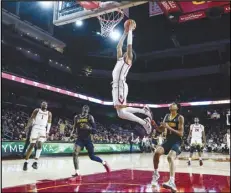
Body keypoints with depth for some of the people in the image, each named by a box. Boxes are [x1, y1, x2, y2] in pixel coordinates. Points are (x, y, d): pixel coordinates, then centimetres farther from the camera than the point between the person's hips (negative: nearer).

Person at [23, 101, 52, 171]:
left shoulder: (49, 113, 10)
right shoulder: (36, 110, 4)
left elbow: (49, 123, 10)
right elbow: (31, 119, 4)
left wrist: (47, 132, 2)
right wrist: (27, 127, -4)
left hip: (43, 130, 2)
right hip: (35, 128, -2)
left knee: (40, 145, -13)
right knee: (32, 145, -3)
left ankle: (35, 162, -8)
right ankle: (26, 162, 8)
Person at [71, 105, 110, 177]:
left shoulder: (90, 117, -6)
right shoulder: (76, 117, 4)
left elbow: (94, 130, -9)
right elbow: (75, 127, 17)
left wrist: (89, 128, -28)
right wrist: (72, 132, -3)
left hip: (88, 139, -2)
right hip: (80, 139, 3)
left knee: (92, 156, 7)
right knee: (75, 154, -18)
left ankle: (104, 163, 33)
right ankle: (77, 172, -11)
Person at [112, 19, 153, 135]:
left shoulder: (128, 59, 5)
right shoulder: (120, 59, 25)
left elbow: (129, 45, -1)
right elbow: (119, 46, 33)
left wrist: (130, 30, 9)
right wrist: (125, 33, 36)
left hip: (120, 87, -9)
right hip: (116, 86, 9)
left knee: (121, 113, -19)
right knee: (121, 110, 12)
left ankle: (144, 122, -12)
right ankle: (144, 110, 21)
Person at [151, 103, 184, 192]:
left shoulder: (180, 118, -8)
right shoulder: (166, 116, 10)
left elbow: (181, 133, -15)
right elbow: (161, 130, 17)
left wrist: (169, 127, -23)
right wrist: (154, 124, -3)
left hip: (176, 142, -5)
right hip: (168, 140, 5)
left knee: (170, 157, -30)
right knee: (157, 152, -17)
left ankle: (172, 182, -41)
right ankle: (156, 174, 5)